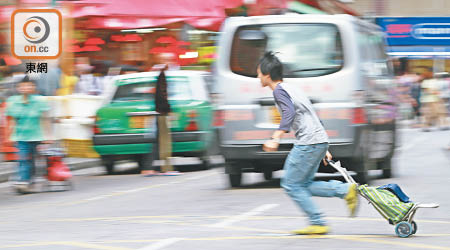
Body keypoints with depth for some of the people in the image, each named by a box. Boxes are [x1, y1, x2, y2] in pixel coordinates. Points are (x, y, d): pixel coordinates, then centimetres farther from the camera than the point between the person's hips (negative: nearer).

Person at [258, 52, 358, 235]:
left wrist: (275, 139, -35)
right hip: (320, 141, 9)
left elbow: (289, 113, -25)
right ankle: (346, 190, 1)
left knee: (291, 184, -1)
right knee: (303, 185, 12)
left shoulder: (279, 91, -6)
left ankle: (318, 224, -3)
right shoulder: (291, 89, 23)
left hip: (307, 142, -9)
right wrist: (324, 151, 29)